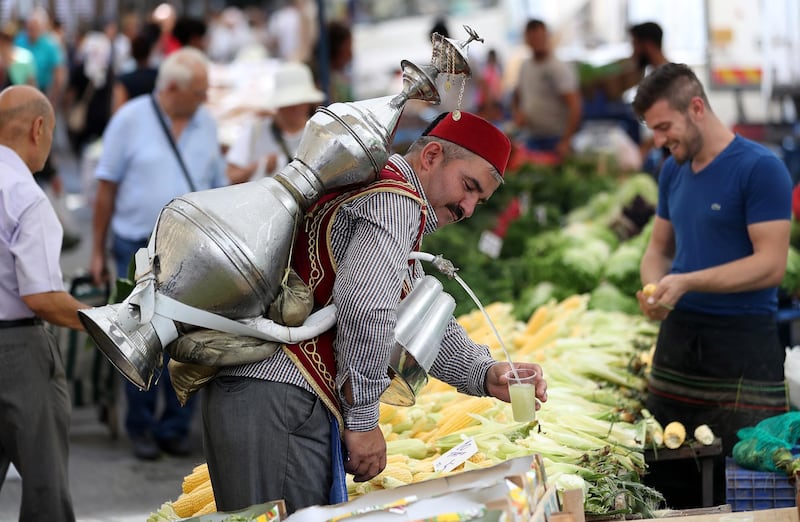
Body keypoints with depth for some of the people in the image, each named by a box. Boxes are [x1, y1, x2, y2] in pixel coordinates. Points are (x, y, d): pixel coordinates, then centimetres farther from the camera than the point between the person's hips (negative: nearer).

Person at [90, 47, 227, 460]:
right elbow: (106, 189, 0)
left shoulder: (206, 123, 6)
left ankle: (175, 427, 15)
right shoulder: (130, 119, -4)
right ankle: (141, 428, 15)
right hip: (139, 249, -3)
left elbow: (217, 188, 13)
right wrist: (98, 251, 0)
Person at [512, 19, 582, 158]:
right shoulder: (525, 67, 11)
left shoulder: (560, 69, -11)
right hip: (532, 139, 6)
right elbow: (517, 96, 25)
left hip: (555, 141, -6)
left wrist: (566, 141, -28)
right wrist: (516, 113, 1)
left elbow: (574, 105, -19)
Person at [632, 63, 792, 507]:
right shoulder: (674, 171, 12)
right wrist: (654, 287, -2)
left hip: (744, 342, -7)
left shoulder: (760, 168, -11)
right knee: (665, 488, 11)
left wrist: (687, 282, -20)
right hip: (680, 335, 7)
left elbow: (771, 264, -16)